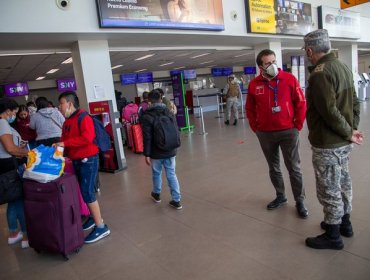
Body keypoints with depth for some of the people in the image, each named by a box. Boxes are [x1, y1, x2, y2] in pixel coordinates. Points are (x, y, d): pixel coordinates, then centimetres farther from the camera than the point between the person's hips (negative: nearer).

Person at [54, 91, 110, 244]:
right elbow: (65, 139, 17)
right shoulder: (67, 121, 12)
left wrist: (64, 143, -24)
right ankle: (93, 217, 34)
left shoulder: (84, 118, -15)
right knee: (84, 191, 17)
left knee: (87, 192, -9)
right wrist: (59, 146, -4)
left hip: (88, 160, -9)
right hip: (76, 161, 9)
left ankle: (101, 227, 0)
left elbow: (87, 138, -28)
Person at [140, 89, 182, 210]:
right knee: (172, 175, 9)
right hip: (170, 151, 3)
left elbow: (147, 138, -16)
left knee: (156, 173, 18)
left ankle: (157, 194, 40)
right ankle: (176, 200, 10)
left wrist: (147, 154, -9)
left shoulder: (147, 116, -13)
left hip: (156, 153, -3)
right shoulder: (169, 113, 2)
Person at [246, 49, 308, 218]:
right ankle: (280, 196, 32)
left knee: (294, 168, 5)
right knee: (273, 168, 14)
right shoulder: (254, 84, -1)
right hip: (265, 134, 2)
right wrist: (256, 128, 5)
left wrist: (298, 125, -3)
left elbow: (301, 103, -2)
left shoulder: (289, 79, -6)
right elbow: (250, 109, 8)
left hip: (288, 131, -2)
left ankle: (300, 201, 20)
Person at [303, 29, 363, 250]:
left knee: (329, 189, 4)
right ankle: (344, 223, 40)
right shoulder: (344, 67, 8)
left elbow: (330, 111, -25)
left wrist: (349, 133, -13)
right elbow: (354, 102, 9)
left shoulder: (319, 73, -20)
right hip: (343, 142, 9)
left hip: (327, 144, -9)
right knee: (343, 182, 22)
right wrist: (353, 129, 5)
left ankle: (333, 236, 20)